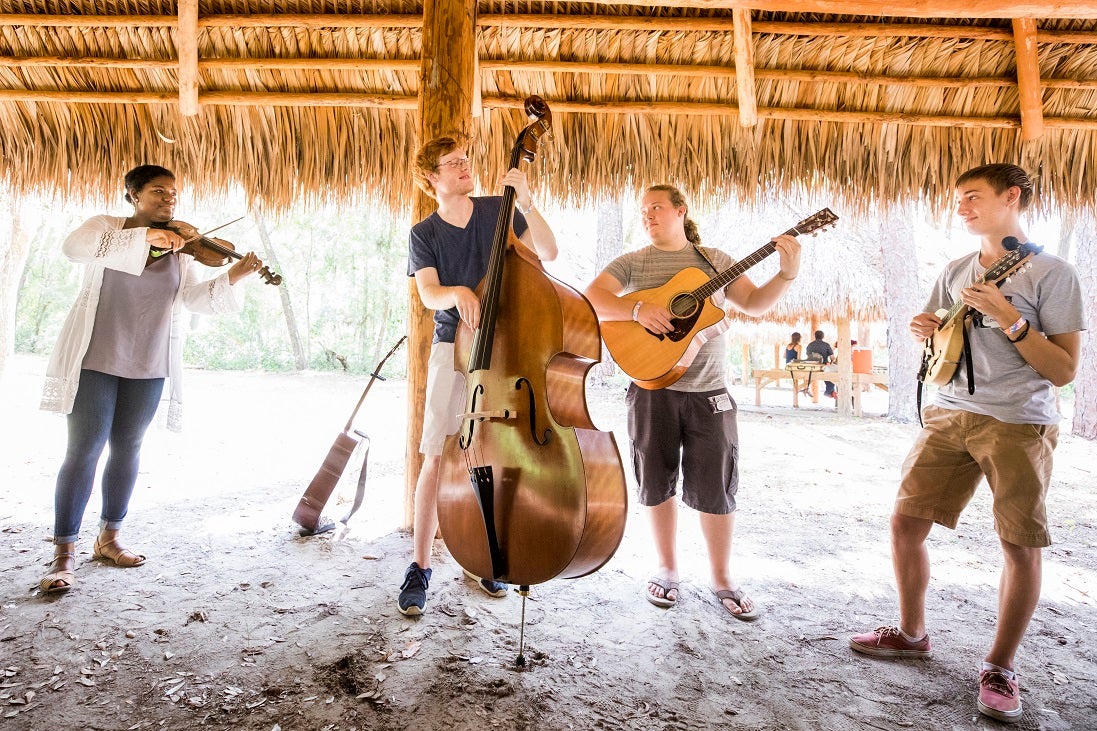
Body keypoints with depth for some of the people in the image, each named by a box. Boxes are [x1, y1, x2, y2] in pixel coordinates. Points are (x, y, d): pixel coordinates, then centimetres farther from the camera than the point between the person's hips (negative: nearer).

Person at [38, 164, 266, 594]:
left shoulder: (179, 251, 9)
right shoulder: (106, 227, 0)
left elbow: (194, 298, -2)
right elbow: (74, 247, -22)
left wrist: (233, 277, -18)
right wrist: (145, 237, -29)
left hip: (148, 365, 4)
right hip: (95, 360, -4)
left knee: (127, 448, 10)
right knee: (84, 450, -5)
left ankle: (109, 538, 25)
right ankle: (63, 554, 4)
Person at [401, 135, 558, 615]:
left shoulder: (498, 211, 7)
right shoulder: (424, 234, 6)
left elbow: (548, 252, -4)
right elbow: (428, 294, -9)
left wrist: (525, 202, -15)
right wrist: (457, 292, -31)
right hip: (454, 349, -1)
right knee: (439, 457, -6)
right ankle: (420, 567, 6)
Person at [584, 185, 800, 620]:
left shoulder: (714, 260, 11)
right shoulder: (631, 263, 6)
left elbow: (754, 304, 9)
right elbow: (590, 300, -8)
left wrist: (787, 274, -7)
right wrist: (636, 309, -23)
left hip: (708, 392, 1)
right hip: (652, 389, 0)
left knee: (715, 488, 3)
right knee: (657, 483, 8)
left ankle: (722, 579, 20)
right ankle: (667, 570, 27)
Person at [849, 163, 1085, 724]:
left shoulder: (1053, 274, -5)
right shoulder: (955, 272, 11)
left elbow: (1063, 371, -10)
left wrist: (1009, 319, -20)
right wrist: (924, 331, -3)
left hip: (1018, 424, -5)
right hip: (949, 416, 5)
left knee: (1021, 547, 1)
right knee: (905, 524, 4)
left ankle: (1000, 667, 20)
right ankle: (911, 633, 24)